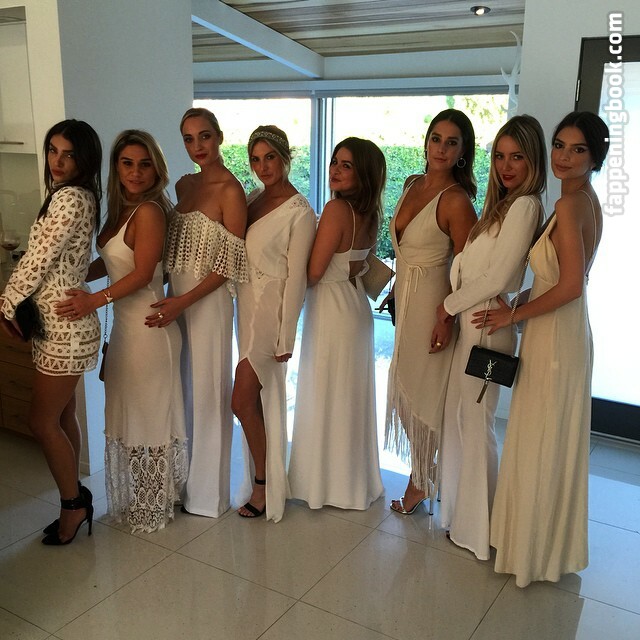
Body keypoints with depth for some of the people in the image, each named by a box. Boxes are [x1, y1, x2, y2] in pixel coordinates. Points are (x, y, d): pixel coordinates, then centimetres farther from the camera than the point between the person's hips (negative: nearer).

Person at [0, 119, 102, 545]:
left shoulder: (69, 198, -17)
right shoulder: (78, 196, 13)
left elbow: (39, 259, -16)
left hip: (64, 326, -10)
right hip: (60, 323, 10)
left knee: (43, 422, 1)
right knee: (62, 417, 16)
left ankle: (74, 502, 19)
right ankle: (75, 501, 29)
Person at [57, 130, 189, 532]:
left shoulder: (149, 211, -17)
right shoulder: (123, 208, 10)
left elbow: (142, 274, -20)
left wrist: (96, 300, -25)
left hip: (147, 326, -9)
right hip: (125, 324, 9)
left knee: (148, 413, 5)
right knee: (128, 412, 18)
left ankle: (153, 507, 24)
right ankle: (136, 500, 35)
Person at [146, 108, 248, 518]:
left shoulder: (230, 190, -11)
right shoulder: (184, 185, 11)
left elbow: (229, 265, -14)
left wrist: (184, 301, -19)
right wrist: (170, 296, 7)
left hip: (208, 300, -7)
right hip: (176, 296, 7)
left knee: (207, 390, 3)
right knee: (182, 387, 14)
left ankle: (208, 491, 20)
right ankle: (185, 479, 31)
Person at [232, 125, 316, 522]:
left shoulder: (300, 214, -13)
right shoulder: (253, 199, 9)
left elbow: (296, 279, -15)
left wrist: (286, 338, -14)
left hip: (271, 311, -7)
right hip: (246, 307, 7)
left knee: (243, 402, -6)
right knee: (262, 399, 16)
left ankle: (265, 484, 13)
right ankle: (271, 475, 32)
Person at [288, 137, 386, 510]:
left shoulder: (336, 209, -20)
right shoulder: (369, 213, 4)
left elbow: (313, 273, -18)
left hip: (332, 308, -8)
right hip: (356, 305, 8)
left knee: (326, 397, 6)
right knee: (351, 396, 18)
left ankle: (328, 483, 21)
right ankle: (356, 480, 32)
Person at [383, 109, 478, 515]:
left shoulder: (456, 201, -17)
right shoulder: (413, 185, 7)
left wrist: (448, 320, -20)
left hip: (431, 303, -8)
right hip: (404, 299, 8)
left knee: (421, 392, 5)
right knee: (405, 390, 15)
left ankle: (421, 482, 26)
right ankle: (424, 475, 33)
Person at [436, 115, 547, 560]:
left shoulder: (524, 206, -14)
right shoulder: (503, 204, 14)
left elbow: (497, 279, -17)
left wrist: (450, 304, -6)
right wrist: (455, 307, 1)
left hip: (488, 324, -9)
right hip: (470, 321, 9)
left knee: (475, 423, 2)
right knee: (458, 417, 15)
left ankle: (477, 527, 19)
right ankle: (460, 512, 31)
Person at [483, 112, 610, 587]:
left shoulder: (569, 205, -19)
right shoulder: (588, 200, 9)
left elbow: (570, 286, -25)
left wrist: (515, 314, -13)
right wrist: (517, 302, 12)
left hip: (554, 337, -9)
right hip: (570, 333, 9)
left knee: (541, 444, 5)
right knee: (555, 441, 19)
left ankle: (535, 550, 24)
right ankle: (550, 544, 36)